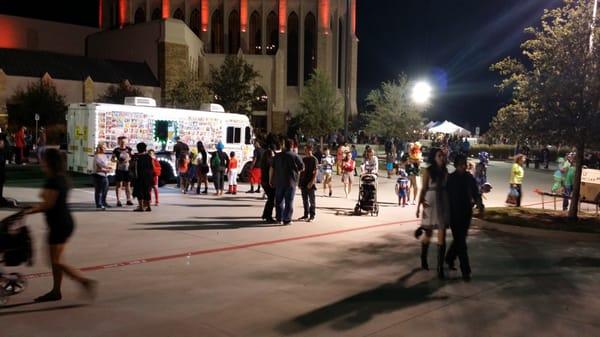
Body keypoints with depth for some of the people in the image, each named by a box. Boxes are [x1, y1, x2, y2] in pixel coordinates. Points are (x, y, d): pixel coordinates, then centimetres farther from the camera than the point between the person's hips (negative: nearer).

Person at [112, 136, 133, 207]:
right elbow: (112, 159, 3)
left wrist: (128, 159, -10)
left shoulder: (129, 149, 5)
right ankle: (118, 200, 3)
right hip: (119, 169, -2)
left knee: (127, 184, 5)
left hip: (127, 169, 2)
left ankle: (129, 200, 11)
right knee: (118, 184, -1)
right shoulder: (116, 150, 1)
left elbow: (132, 157, 10)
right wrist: (116, 161, -17)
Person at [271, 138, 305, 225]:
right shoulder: (295, 156, -6)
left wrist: (270, 179, 12)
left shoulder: (277, 156, 5)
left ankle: (279, 218, 20)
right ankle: (287, 220, 0)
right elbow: (302, 168, -1)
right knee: (289, 201, 1)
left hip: (279, 181, 4)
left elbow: (272, 168, 6)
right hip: (290, 182, -3)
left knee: (279, 200, 15)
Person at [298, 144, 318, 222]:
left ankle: (312, 216, 5)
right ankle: (306, 215, 19)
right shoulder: (303, 159, 12)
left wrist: (312, 182, -20)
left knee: (311, 200, 0)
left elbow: (315, 172, -12)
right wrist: (300, 182, 12)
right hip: (303, 183, 6)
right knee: (305, 200, 11)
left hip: (310, 183, -6)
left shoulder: (314, 160, -7)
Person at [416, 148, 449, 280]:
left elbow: (447, 188, 10)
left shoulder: (445, 171, 6)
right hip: (430, 202, -3)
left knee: (442, 236, -4)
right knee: (429, 233, 14)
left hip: (443, 203, 3)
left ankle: (440, 267, -1)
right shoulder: (428, 171, -7)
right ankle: (423, 259, 40)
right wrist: (419, 205, -15)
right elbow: (423, 189, -9)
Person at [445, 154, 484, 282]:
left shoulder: (470, 178, 4)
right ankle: (465, 271, -3)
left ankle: (449, 259, 40)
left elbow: (476, 193, 4)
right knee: (460, 241, -5)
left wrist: (479, 204, -15)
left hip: (466, 213, 5)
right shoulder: (450, 179, -7)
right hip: (454, 213, -5)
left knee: (459, 239, 16)